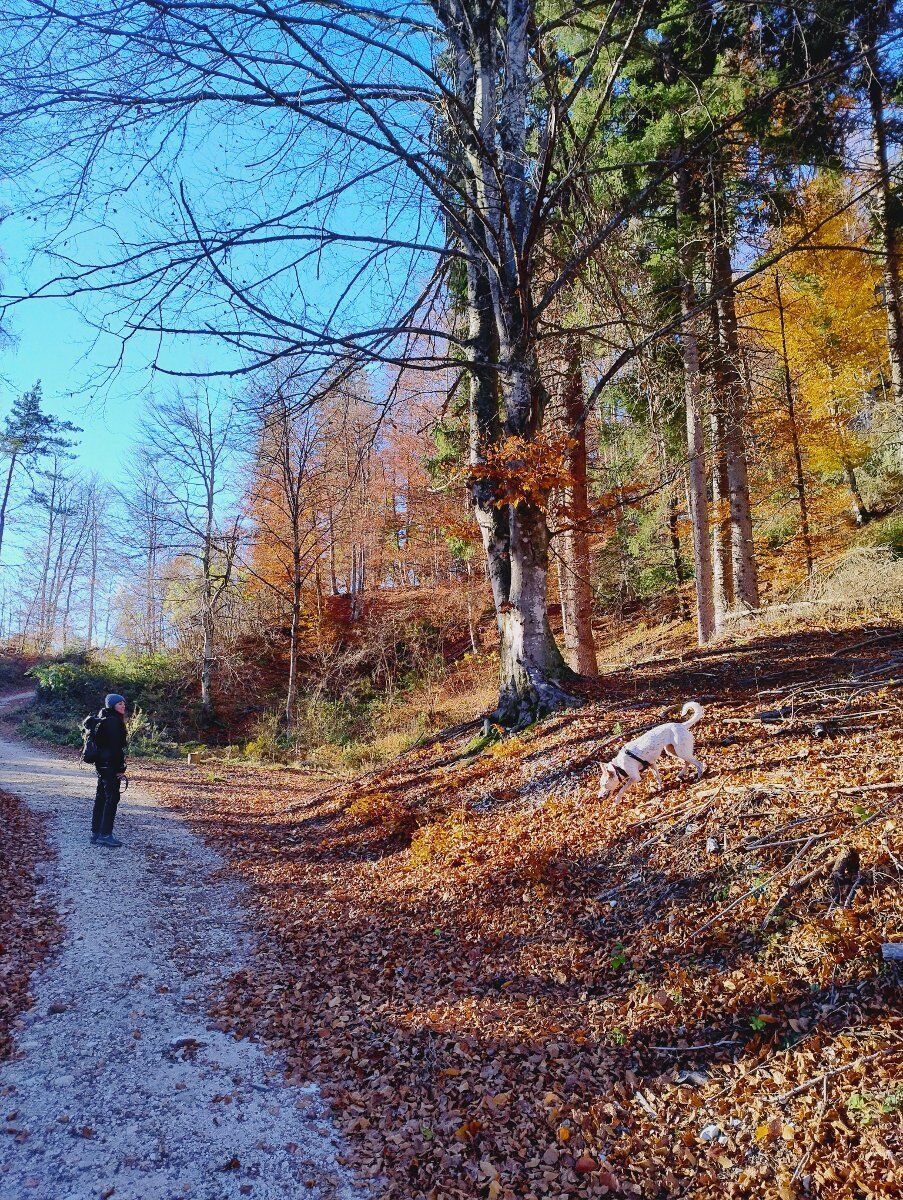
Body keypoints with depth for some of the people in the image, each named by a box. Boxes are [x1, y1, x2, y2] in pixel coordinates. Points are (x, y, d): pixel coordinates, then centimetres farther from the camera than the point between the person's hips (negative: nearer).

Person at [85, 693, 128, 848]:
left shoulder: (103, 719, 14)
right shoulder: (113, 721, -17)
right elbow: (116, 747, -20)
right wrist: (120, 769, -17)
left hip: (101, 764, 11)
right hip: (110, 765, -11)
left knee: (101, 798, 14)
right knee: (112, 798, -6)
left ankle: (95, 833, 20)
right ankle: (105, 835, -4)